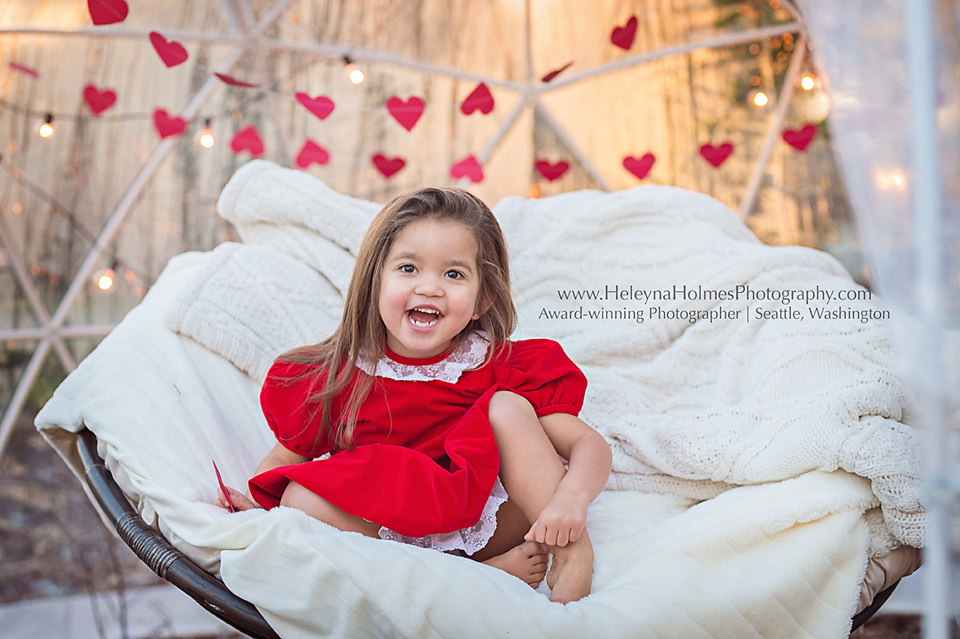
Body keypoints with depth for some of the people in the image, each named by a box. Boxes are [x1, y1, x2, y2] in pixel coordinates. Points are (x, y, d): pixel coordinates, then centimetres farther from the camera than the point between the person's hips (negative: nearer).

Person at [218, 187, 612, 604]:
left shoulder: (501, 368, -12)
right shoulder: (334, 379, -9)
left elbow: (589, 444, -16)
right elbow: (286, 457, 6)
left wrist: (571, 498, -37)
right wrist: (251, 505, -13)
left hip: (490, 524, -2)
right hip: (395, 532, 2)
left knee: (507, 407, -20)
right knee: (300, 500, -25)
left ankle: (572, 556, -19)